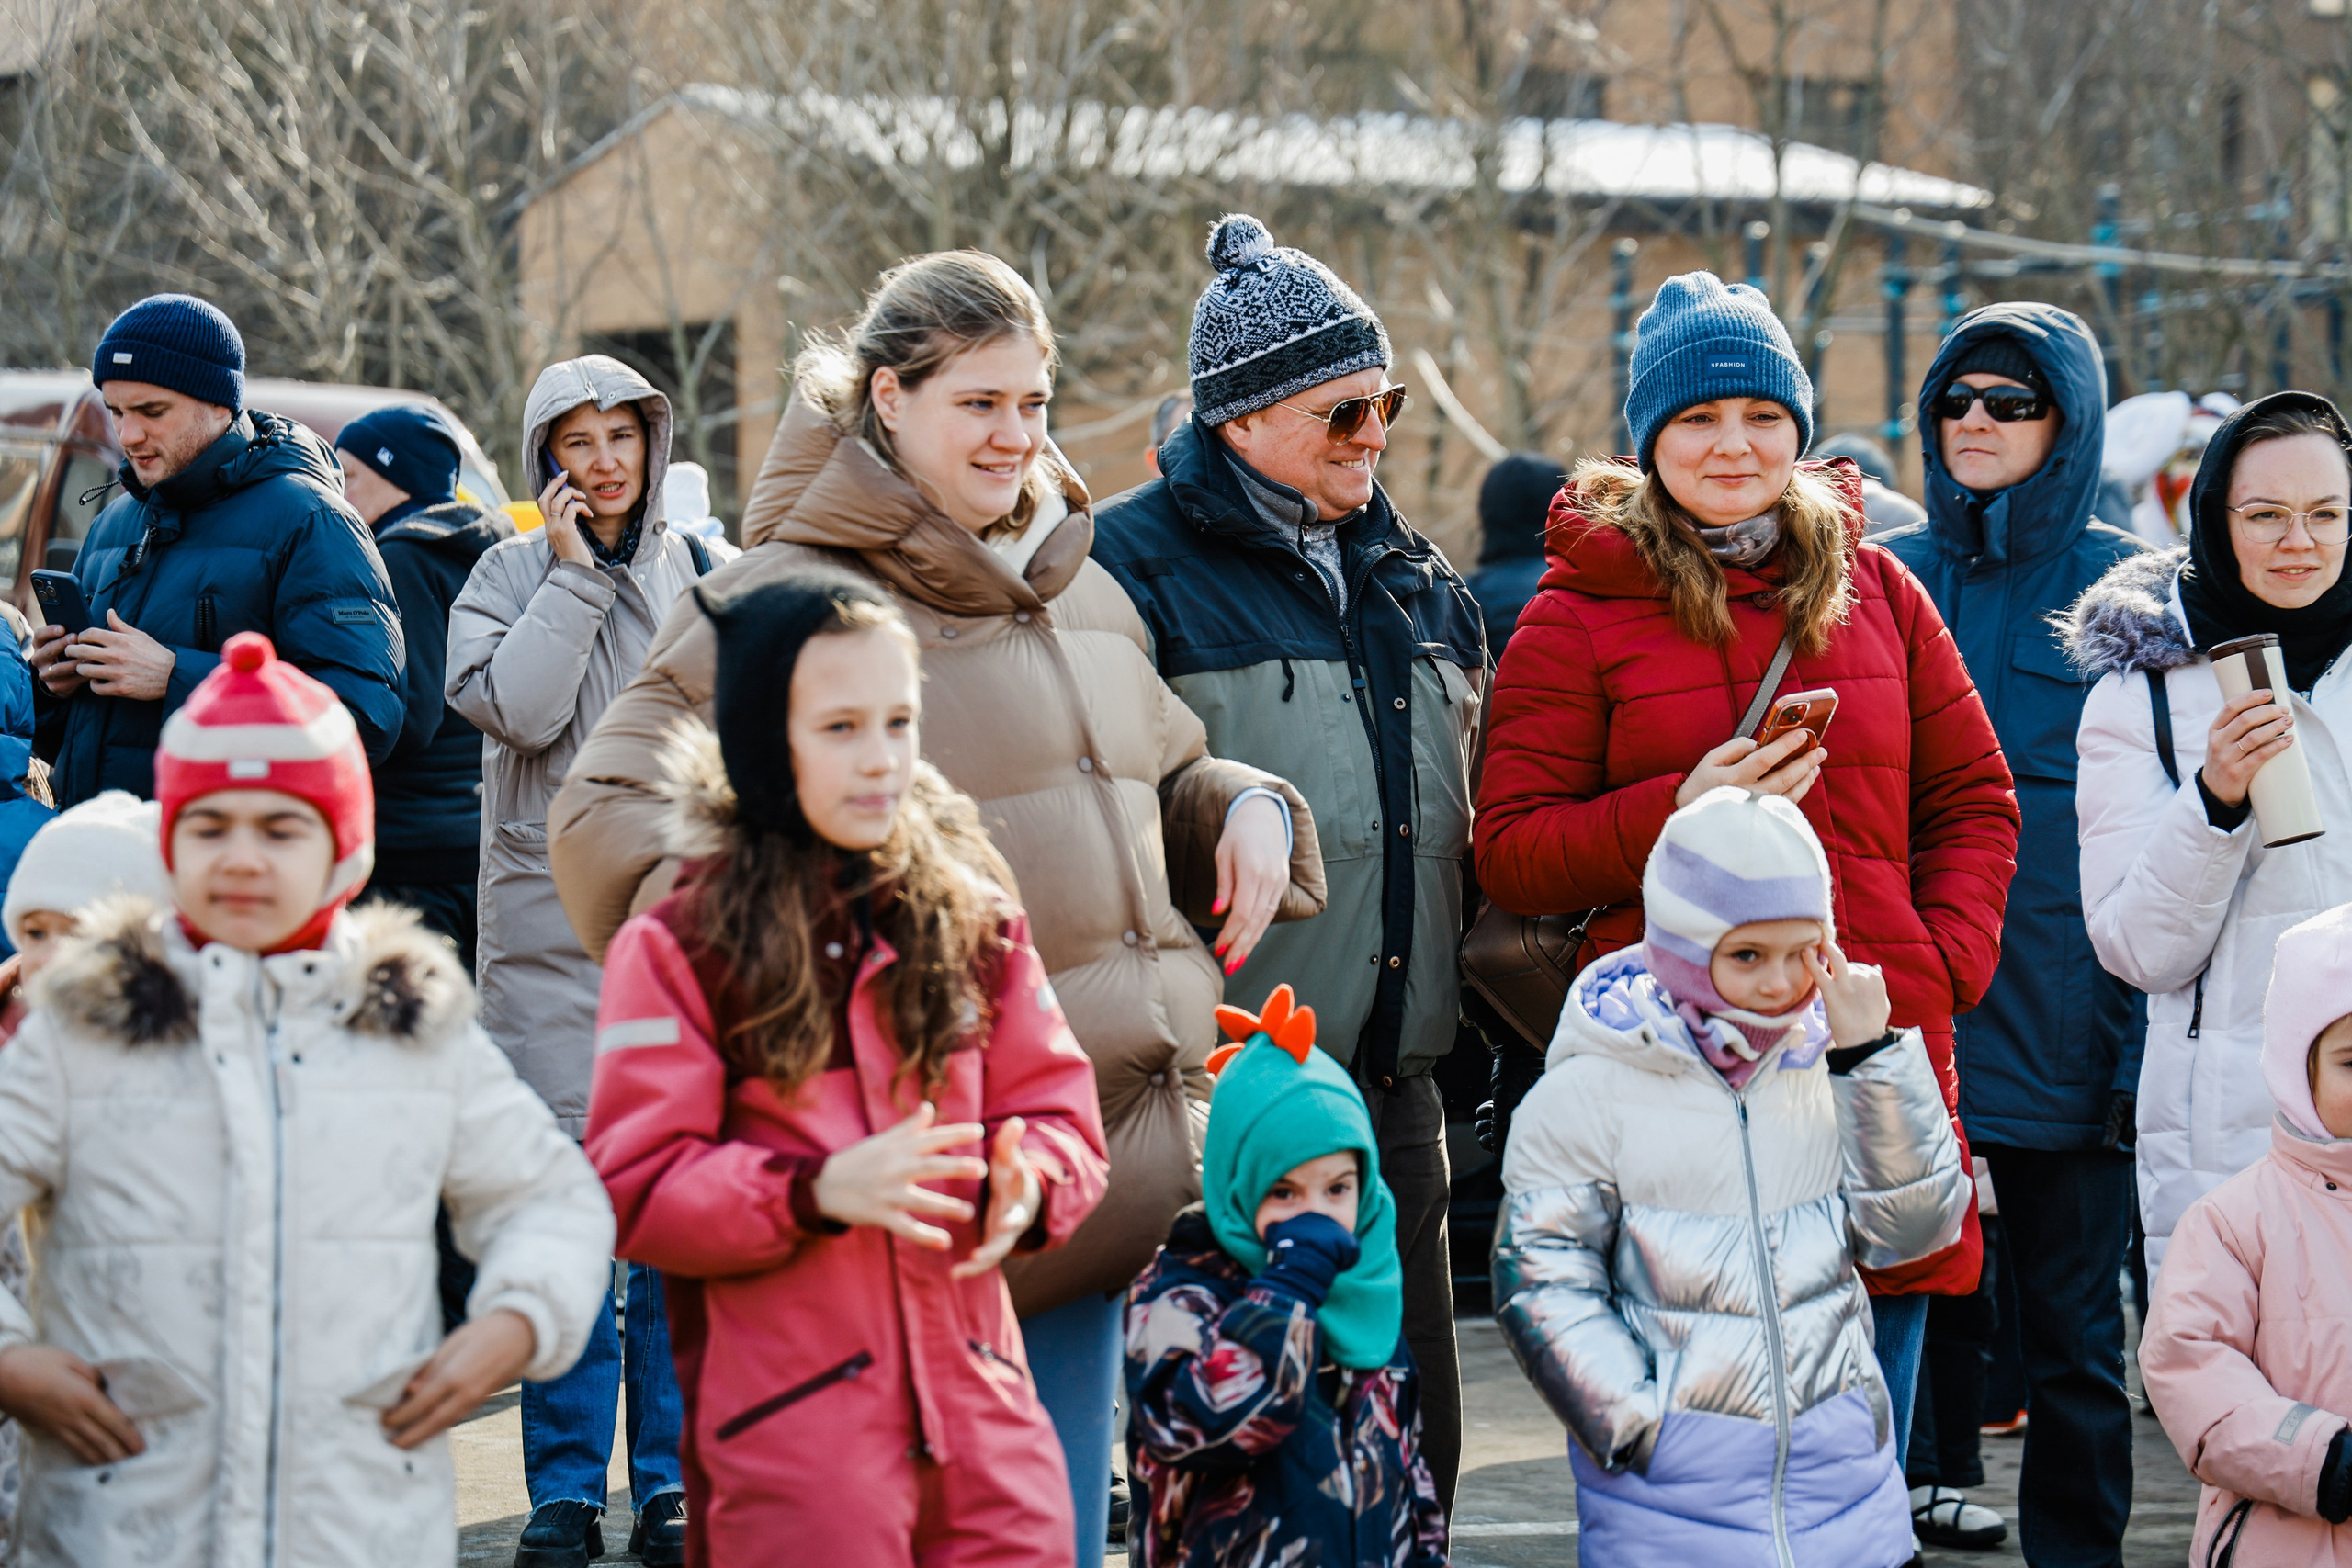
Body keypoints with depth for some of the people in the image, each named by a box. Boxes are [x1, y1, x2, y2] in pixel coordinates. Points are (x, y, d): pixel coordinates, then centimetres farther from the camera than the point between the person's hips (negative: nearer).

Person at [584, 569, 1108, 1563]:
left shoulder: (974, 919, 11)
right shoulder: (675, 948, -2)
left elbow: (1060, 1114, 11)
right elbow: (633, 1191, -7)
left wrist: (1028, 1182, -12)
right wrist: (816, 1190, -22)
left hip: (981, 1417, 4)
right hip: (789, 1439, -4)